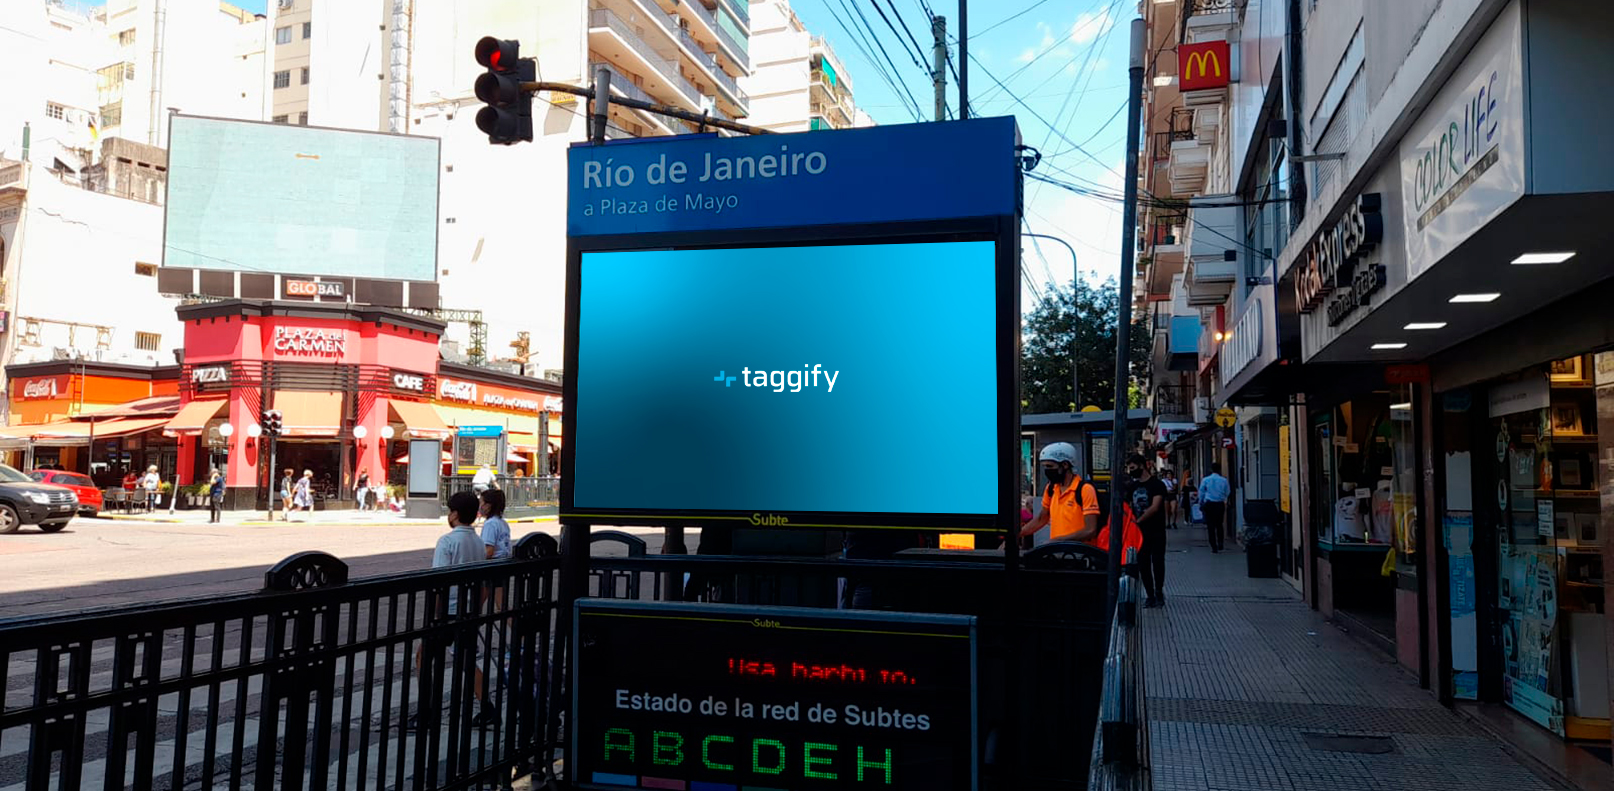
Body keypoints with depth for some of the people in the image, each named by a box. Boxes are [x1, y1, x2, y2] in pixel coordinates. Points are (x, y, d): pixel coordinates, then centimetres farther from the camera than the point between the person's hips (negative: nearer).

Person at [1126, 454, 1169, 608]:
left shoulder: (1157, 484, -7)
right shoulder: (1133, 486, 12)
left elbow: (1155, 507, -17)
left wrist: (1137, 521, -19)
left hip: (1156, 533, -5)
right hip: (1139, 532, 6)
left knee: (1157, 562, -1)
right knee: (1143, 565, 5)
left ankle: (1159, 593, 14)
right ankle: (1150, 594, 14)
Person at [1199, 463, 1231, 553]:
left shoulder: (1205, 480, -3)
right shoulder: (1224, 480, -3)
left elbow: (1201, 492, 4)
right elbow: (1228, 492, 6)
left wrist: (1201, 503, 15)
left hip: (1209, 504, -1)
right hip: (1220, 504, 1)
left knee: (1211, 526, 3)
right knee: (1219, 525, 17)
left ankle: (1214, 547, 1)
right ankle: (1220, 544, 12)